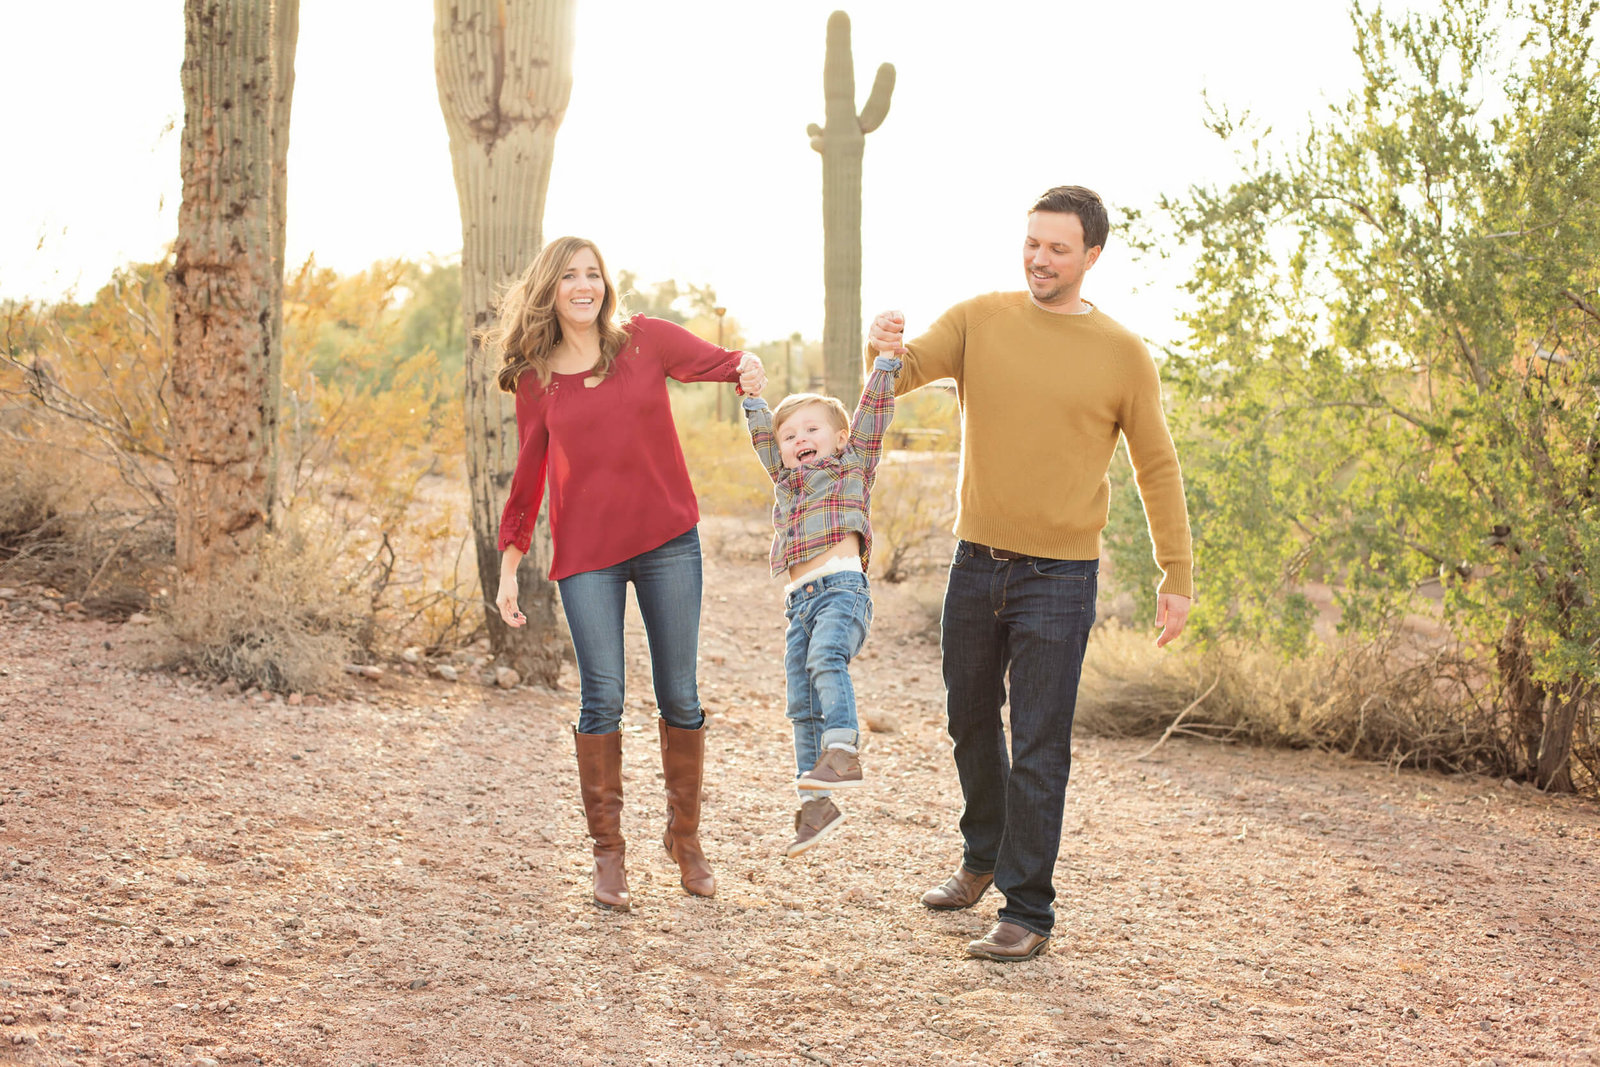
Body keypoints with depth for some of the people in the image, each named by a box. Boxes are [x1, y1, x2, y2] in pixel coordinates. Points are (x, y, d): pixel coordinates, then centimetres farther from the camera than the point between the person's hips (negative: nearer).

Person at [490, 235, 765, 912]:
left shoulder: (645, 341, 2)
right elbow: (528, 476, 10)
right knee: (602, 698, -7)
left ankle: (685, 836, 23)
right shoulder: (535, 379, 5)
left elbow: (722, 362, 3)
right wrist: (509, 565, 8)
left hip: (668, 541, 0)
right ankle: (608, 852, 5)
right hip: (586, 555, 0)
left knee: (679, 698, 4)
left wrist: (749, 368, -22)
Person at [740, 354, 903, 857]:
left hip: (842, 585, -6)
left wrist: (886, 358, 2)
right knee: (801, 706, 2)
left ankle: (843, 750, -44)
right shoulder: (786, 481, 28)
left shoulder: (853, 465, 14)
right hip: (799, 601, 6)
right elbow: (763, 439, 37)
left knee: (825, 657, -33)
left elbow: (872, 413, 8)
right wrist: (752, 396, 33)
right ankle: (818, 801, 6)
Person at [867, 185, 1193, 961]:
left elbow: (1157, 468, 3)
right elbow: (906, 373, -10)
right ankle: (984, 857, 41)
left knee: (1039, 751, -2)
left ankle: (1028, 912, 7)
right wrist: (882, 351, -35)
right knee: (970, 721, 19)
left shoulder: (1122, 354, -3)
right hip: (976, 566, 4)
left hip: (1058, 578, -3)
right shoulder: (979, 320, 2)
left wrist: (1177, 576, -1)